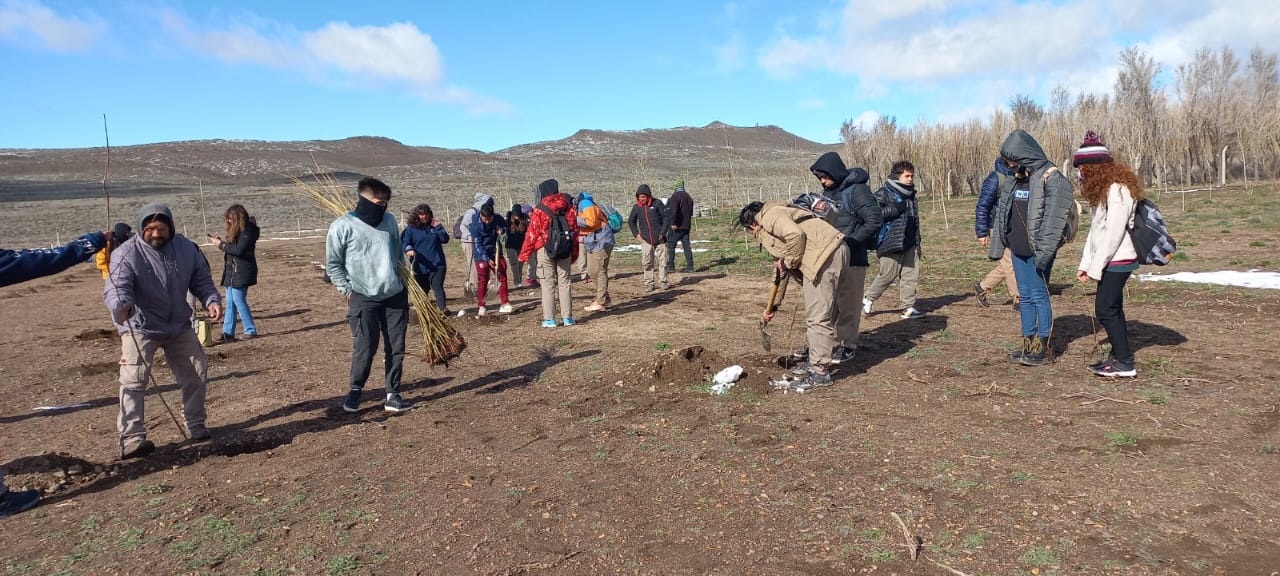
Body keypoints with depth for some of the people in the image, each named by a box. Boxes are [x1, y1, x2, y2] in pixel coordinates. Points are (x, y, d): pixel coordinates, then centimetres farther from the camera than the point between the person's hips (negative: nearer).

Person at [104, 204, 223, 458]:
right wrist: (121, 306, -55)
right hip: (139, 328, -5)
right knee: (134, 381, -14)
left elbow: (201, 280, 3)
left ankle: (195, 425, 25)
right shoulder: (127, 254, -20)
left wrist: (212, 300, -17)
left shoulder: (186, 248, -6)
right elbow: (116, 288, -32)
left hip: (179, 325, 5)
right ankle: (131, 438, -10)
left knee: (197, 373, 9)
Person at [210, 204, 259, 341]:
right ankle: (228, 332, 14)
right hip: (232, 272, 9)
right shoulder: (237, 230, 14)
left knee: (239, 301, -5)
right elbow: (232, 247, 16)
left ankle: (251, 331, 4)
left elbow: (239, 250, -21)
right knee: (230, 303, 10)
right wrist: (221, 241, 2)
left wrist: (221, 244, -12)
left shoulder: (248, 230, -13)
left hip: (241, 272, -9)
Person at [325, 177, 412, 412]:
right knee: (365, 347, -4)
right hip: (363, 298, -4)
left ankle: (393, 395, 14)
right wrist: (347, 290, -6)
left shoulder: (390, 221, 6)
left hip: (396, 295, 5)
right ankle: (355, 389, 20)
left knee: (396, 348, 5)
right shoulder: (342, 226, -9)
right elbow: (333, 264, -2)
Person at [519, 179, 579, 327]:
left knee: (548, 284, 2)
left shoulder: (539, 210, -8)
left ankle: (549, 319, 2)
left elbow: (532, 234, -8)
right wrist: (574, 253, 16)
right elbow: (574, 230, 9)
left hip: (545, 250, -4)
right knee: (564, 282, 11)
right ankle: (567, 317, 13)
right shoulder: (568, 208, 5)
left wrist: (524, 254, 0)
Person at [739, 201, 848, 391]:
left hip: (826, 254, -11)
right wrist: (773, 305, 35)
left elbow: (796, 235, -21)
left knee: (818, 316, -8)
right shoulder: (768, 232, 29)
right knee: (822, 314, 19)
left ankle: (821, 372, -4)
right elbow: (780, 271, 33)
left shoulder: (771, 215, -2)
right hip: (831, 254, 11)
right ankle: (816, 361, 30)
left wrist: (788, 262, -6)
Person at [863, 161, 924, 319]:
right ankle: (868, 299, 18)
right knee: (887, 275, -2)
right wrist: (896, 208, -21)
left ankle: (908, 307, 10)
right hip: (891, 243, -7)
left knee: (911, 275, 3)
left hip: (910, 244, 7)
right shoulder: (884, 193, -8)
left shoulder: (910, 194, 17)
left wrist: (917, 242, 23)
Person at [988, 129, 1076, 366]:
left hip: (1038, 250, -7)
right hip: (1018, 249, 8)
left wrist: (1044, 251, -24)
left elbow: (1054, 217, -19)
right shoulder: (1015, 179, 13)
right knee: (1025, 296, 11)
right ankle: (1028, 344, 19)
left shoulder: (1050, 177, -11)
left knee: (1039, 295, -3)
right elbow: (1002, 213, 17)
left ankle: (1042, 347, 5)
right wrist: (996, 246, 15)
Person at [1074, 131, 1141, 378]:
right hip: (1108, 261, 9)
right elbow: (1096, 229, 15)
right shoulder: (1103, 189, 14)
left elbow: (1113, 232, -21)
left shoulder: (1118, 189, -17)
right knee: (1112, 310, 12)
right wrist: (1085, 263, 12)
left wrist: (1096, 267, -18)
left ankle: (1125, 364, 0)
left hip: (1117, 261, -9)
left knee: (1105, 310, -7)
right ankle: (1118, 357, 20)